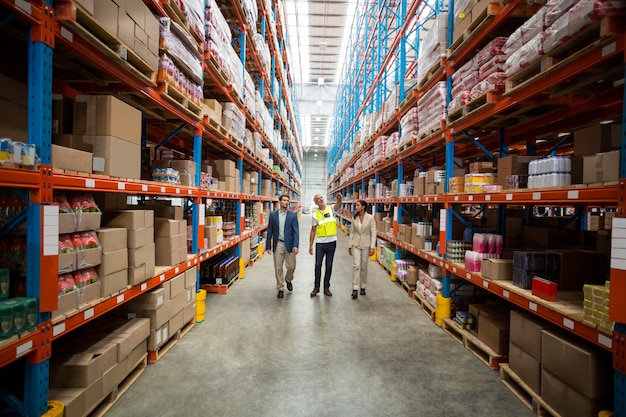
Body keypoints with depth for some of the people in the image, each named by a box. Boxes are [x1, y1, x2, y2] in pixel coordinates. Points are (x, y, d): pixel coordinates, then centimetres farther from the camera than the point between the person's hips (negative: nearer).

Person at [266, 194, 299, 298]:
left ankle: (288, 280, 35)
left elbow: (296, 231, -3)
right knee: (278, 268, 4)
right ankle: (280, 289, 19)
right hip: (278, 244, 1)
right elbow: (270, 231, 5)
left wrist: (295, 245, -13)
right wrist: (268, 246, 1)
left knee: (291, 266, 3)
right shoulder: (273, 215, 4)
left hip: (289, 244, 0)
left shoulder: (293, 215, 1)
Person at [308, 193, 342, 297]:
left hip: (331, 242, 0)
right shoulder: (315, 214, 2)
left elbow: (338, 205, -23)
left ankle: (326, 287, 20)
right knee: (318, 265, 3)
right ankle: (316, 287, 17)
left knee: (329, 266, 8)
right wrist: (310, 245, 2)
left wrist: (339, 199, -47)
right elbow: (313, 230, 4)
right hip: (320, 242, 0)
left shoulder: (331, 209, 0)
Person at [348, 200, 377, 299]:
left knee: (364, 266, 9)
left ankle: (363, 287, 25)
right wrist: (350, 246, 9)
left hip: (366, 245, -2)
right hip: (356, 244, 2)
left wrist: (372, 247, -12)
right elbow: (352, 232, 9)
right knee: (356, 265, -7)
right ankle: (355, 289, -6)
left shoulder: (370, 218, -8)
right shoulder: (354, 218, 2)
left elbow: (373, 232, -7)